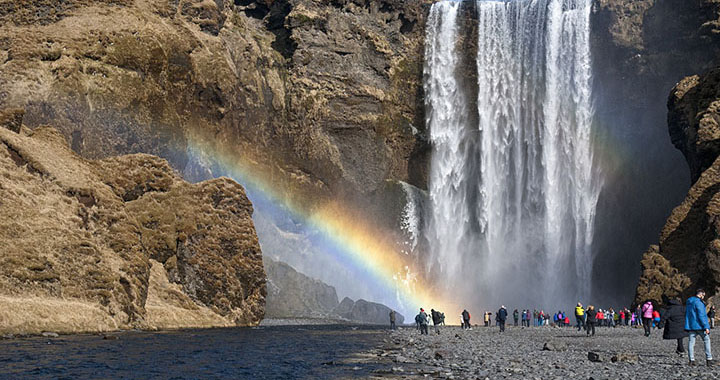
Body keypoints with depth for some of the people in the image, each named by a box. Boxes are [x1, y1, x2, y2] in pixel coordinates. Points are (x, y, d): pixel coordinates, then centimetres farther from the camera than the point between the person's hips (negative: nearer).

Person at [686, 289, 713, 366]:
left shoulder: (689, 302, 13)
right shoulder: (699, 302, -14)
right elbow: (701, 316, -19)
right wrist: (706, 327, -18)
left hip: (691, 326, 7)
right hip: (699, 326, -7)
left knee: (691, 342, 5)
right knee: (707, 340, 6)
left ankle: (691, 360, 0)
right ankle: (709, 359, 4)